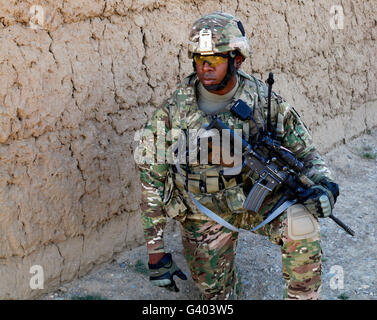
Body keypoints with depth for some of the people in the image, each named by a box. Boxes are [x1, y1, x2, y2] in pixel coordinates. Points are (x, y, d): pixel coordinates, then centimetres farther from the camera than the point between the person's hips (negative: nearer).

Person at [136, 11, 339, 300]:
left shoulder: (267, 103, -14)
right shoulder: (173, 113, -15)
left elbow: (306, 153, -2)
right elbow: (153, 182, -9)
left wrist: (324, 185, -26)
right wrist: (156, 250, -10)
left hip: (258, 199, 0)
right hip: (204, 214, 1)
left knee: (301, 223, -29)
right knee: (215, 293, 4)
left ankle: (303, 297, -7)